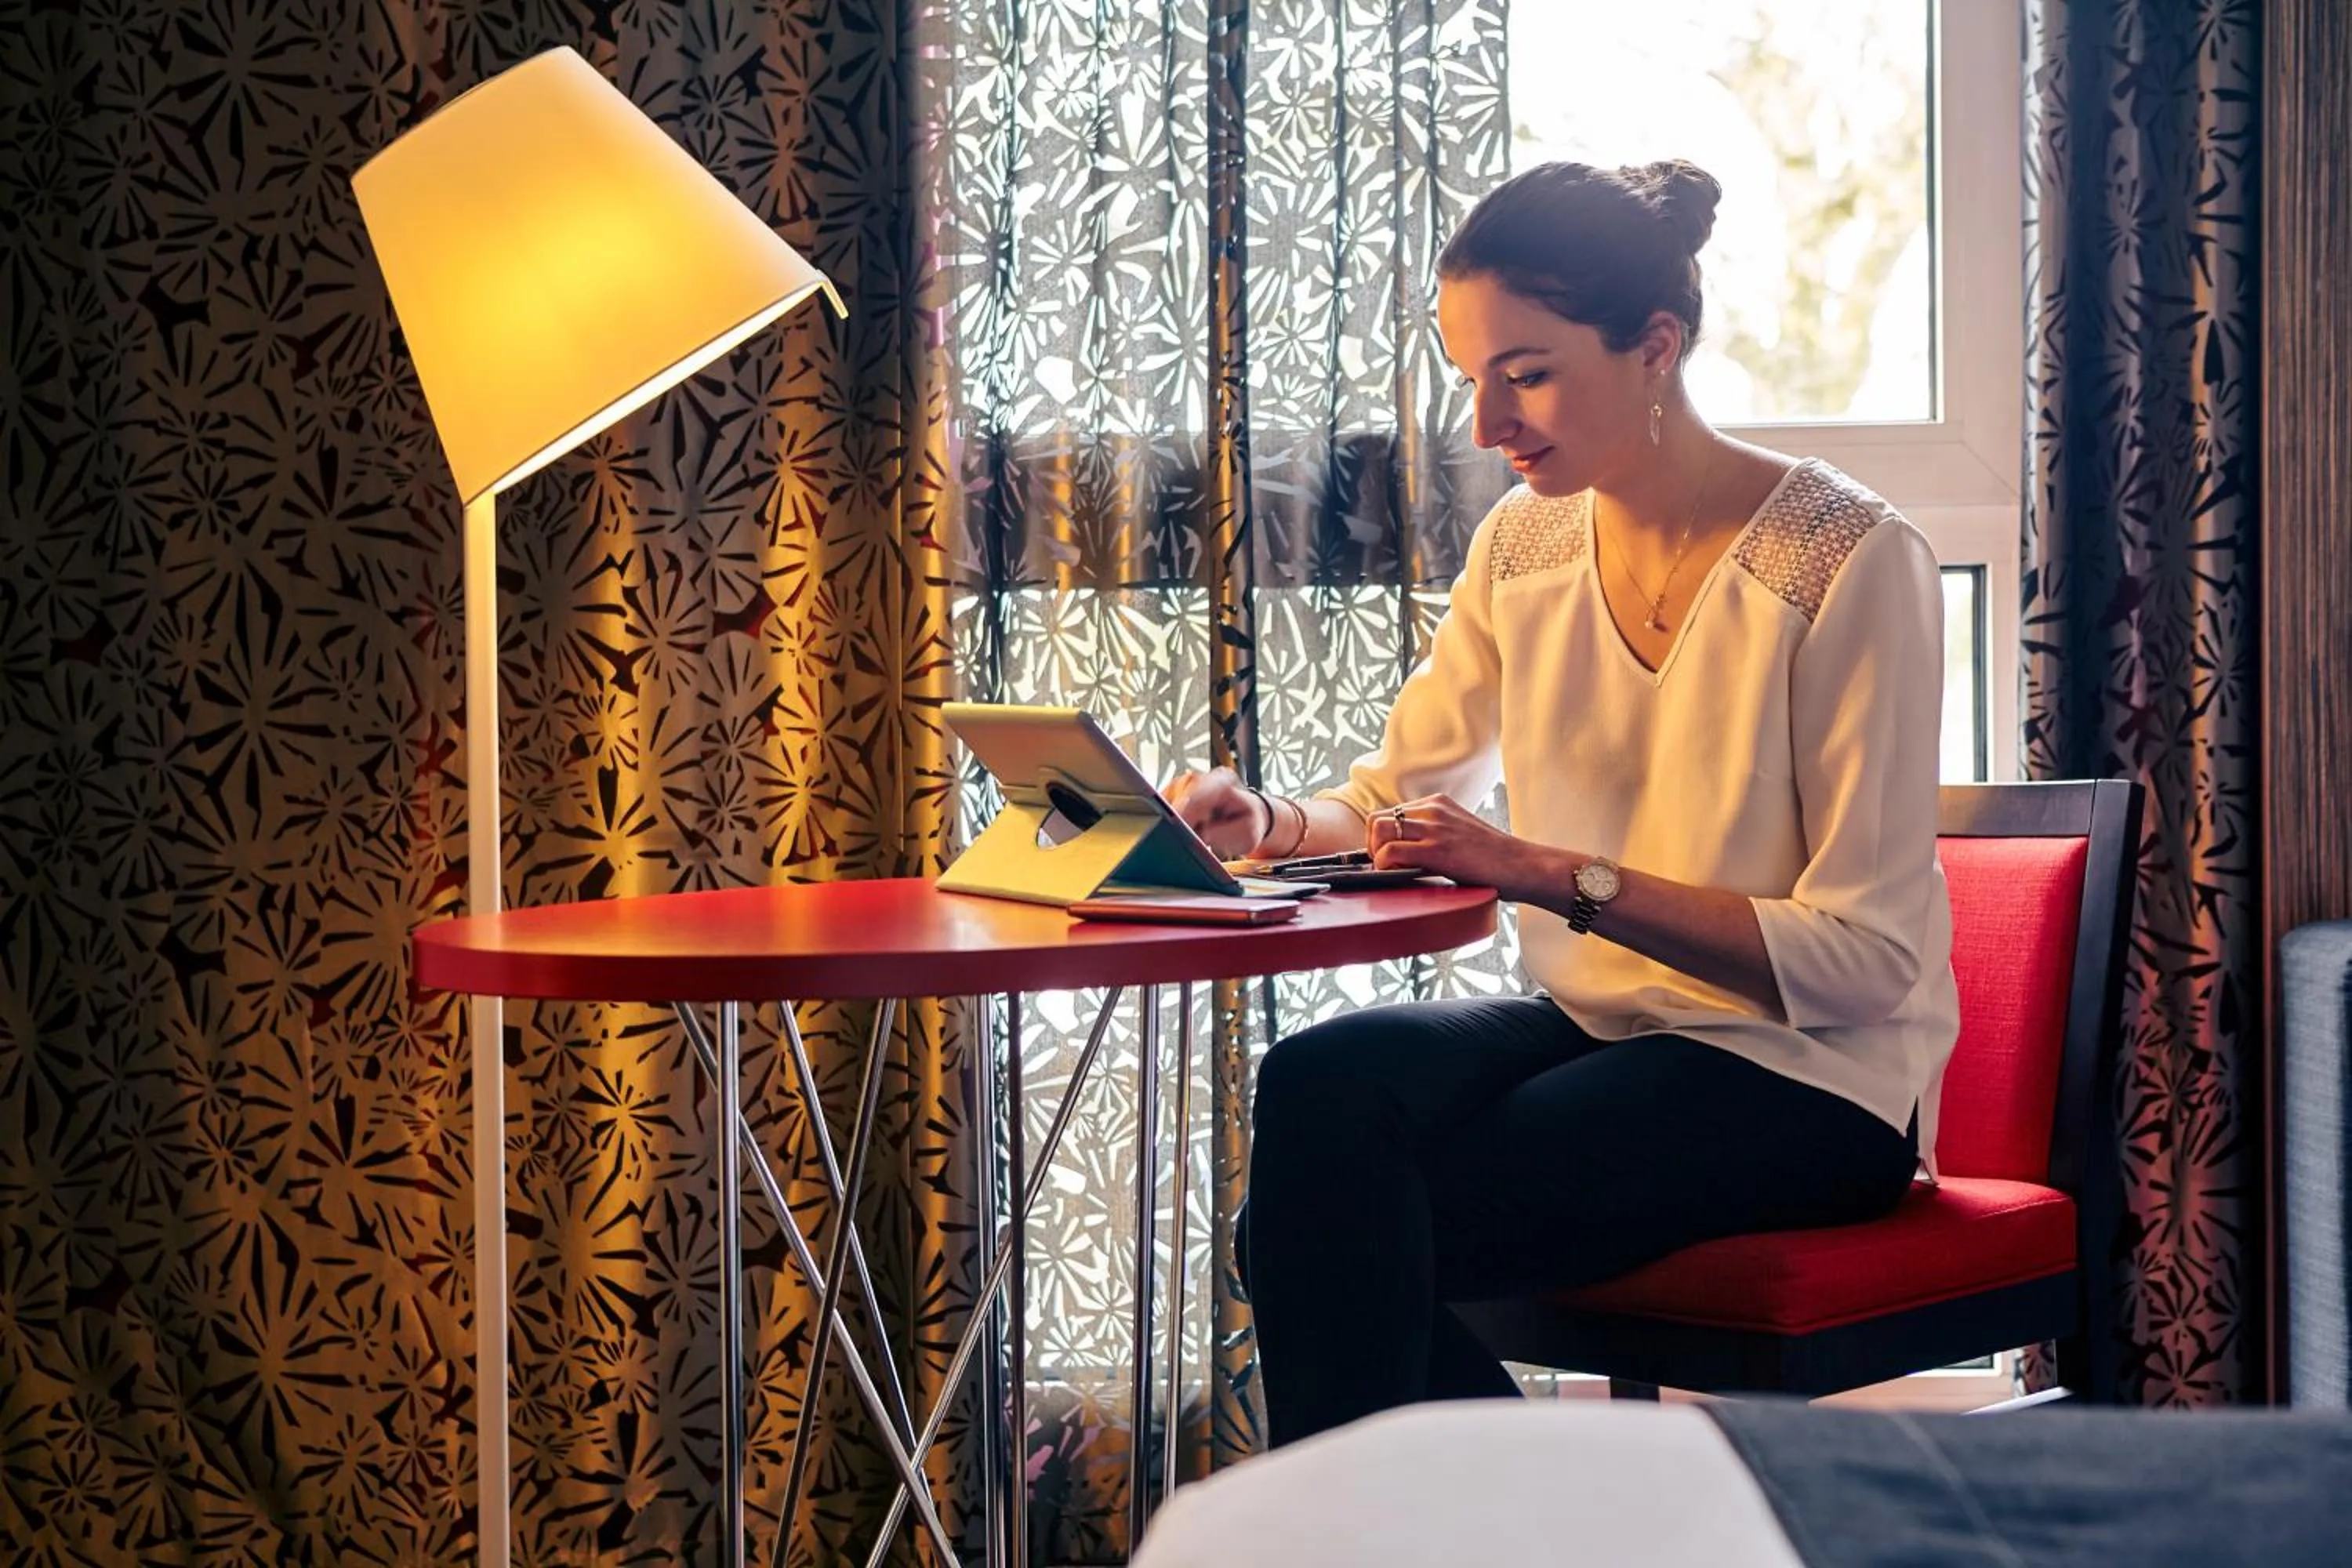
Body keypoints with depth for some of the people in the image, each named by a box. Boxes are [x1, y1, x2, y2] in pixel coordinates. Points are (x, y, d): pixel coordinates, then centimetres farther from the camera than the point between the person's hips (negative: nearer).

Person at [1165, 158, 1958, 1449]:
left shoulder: (1850, 562, -13)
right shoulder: (1523, 545, 7)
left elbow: (1864, 953, -16)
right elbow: (1400, 794, 16)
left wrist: (1555, 876, -24)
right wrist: (1268, 825, -8)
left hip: (1809, 1076, -6)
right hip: (1594, 1026, 6)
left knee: (1346, 1232, -27)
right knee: (1318, 1085, -27)